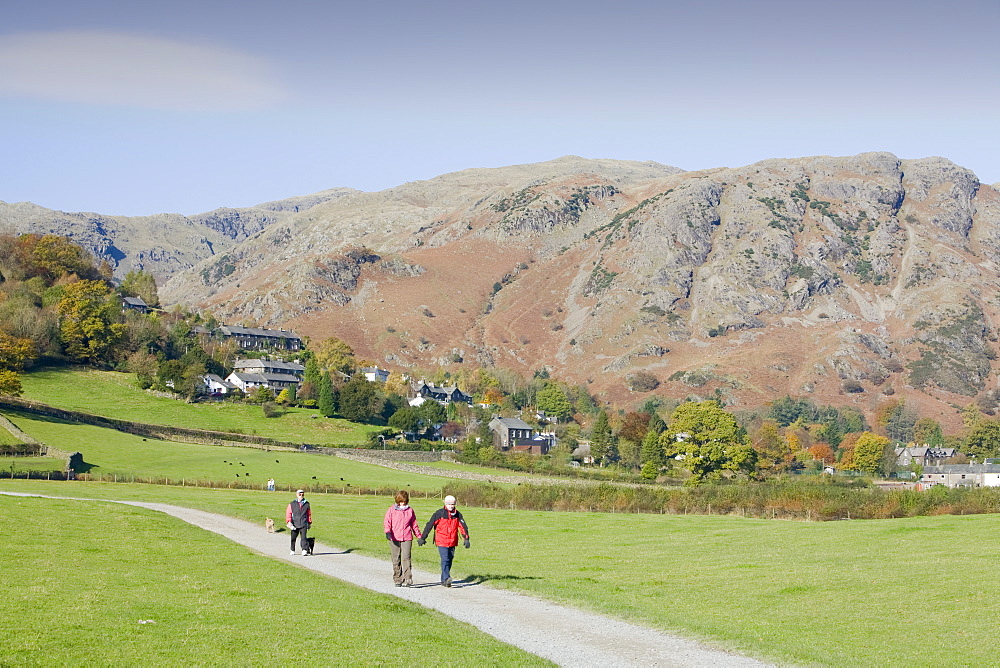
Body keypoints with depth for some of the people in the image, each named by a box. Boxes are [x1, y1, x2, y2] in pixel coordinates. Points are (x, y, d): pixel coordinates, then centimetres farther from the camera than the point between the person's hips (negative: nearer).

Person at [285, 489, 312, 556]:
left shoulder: (306, 504, 10)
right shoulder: (292, 504, 7)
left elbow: (309, 514, 19)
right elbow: (288, 513, 4)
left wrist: (309, 522, 18)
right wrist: (289, 521, -8)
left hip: (303, 524, -1)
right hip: (295, 524, 1)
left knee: (304, 537, -13)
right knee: (293, 538, 6)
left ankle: (304, 550, -19)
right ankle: (292, 551, 21)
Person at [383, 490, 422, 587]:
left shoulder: (410, 510, 11)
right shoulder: (391, 510, 6)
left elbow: (414, 524, 18)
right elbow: (387, 523, 0)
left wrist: (420, 536, 19)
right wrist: (388, 532, -19)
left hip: (407, 539, 0)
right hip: (394, 539, 0)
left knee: (406, 558, -13)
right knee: (396, 561, 5)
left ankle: (408, 580, -18)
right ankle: (398, 580, 13)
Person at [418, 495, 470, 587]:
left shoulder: (457, 514, 4)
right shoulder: (439, 513, -7)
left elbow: (463, 527, 8)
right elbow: (429, 525, -5)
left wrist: (466, 539, -4)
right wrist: (422, 538, -6)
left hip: (453, 542, 5)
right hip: (441, 542, -5)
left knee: (449, 561, 9)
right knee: (445, 560, -17)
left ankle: (443, 580, 20)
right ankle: (446, 579, -25)